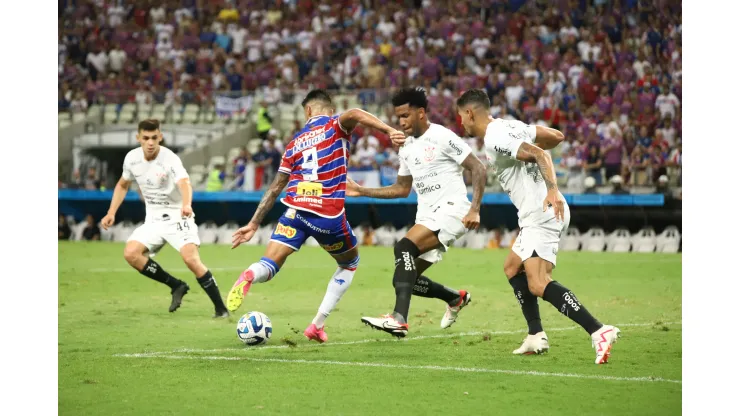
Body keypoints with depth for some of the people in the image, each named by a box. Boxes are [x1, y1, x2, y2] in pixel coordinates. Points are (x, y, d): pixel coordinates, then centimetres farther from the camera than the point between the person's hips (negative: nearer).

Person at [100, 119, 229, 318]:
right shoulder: (132, 158, -2)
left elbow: (184, 183, -41)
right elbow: (122, 185, 18)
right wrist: (111, 213, 8)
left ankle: (221, 308, -13)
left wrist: (186, 205, -62)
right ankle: (176, 286, -2)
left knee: (191, 259, -25)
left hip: (177, 217, -6)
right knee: (130, 253, -17)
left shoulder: (169, 159, -22)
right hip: (153, 220, 6)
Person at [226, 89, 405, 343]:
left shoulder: (296, 142, 21)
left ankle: (250, 275, -42)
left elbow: (275, 188, 21)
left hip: (295, 211, 2)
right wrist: (389, 131, -27)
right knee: (350, 263, 24)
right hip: (329, 215, -2)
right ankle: (318, 325, 13)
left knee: (268, 267, -2)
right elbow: (353, 114, -17)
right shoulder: (335, 126, 10)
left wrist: (254, 224, 25)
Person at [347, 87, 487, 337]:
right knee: (406, 279, 4)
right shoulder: (406, 149, 16)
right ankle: (456, 299, 30)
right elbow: (402, 189, 27)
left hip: (451, 210, -9)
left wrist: (475, 210, -20)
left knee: (404, 248, -29)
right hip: (427, 216, 9)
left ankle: (399, 319, -40)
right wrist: (362, 191, 19)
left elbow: (479, 169, -11)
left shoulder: (442, 137, -9)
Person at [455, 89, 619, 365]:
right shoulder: (511, 126, 15)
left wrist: (552, 189, -32)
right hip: (539, 215, 11)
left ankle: (598, 332, -28)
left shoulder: (494, 140, -13)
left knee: (538, 285, -19)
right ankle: (536, 337, 24)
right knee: (513, 269, 24)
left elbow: (538, 154, -22)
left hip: (542, 214, -11)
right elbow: (556, 136, 20)